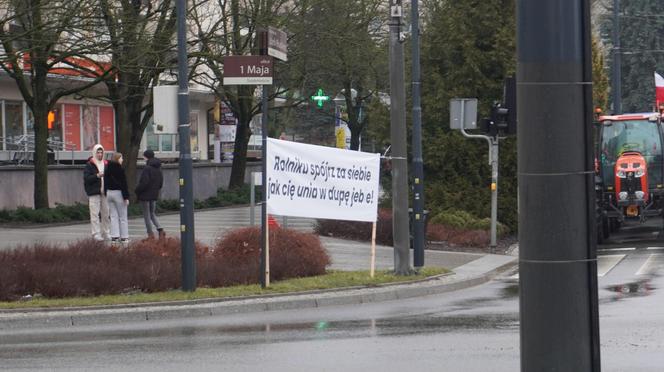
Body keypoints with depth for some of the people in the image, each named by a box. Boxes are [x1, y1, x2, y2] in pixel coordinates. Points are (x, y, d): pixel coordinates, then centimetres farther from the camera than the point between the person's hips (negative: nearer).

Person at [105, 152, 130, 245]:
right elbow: (124, 184, -14)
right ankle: (124, 237, 2)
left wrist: (106, 193, 17)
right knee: (122, 217, 1)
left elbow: (105, 182, 10)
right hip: (118, 193, -6)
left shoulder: (108, 169, 5)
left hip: (109, 193, 6)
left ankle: (114, 236, 3)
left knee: (113, 216, 8)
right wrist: (126, 197, -12)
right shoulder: (119, 169, -13)